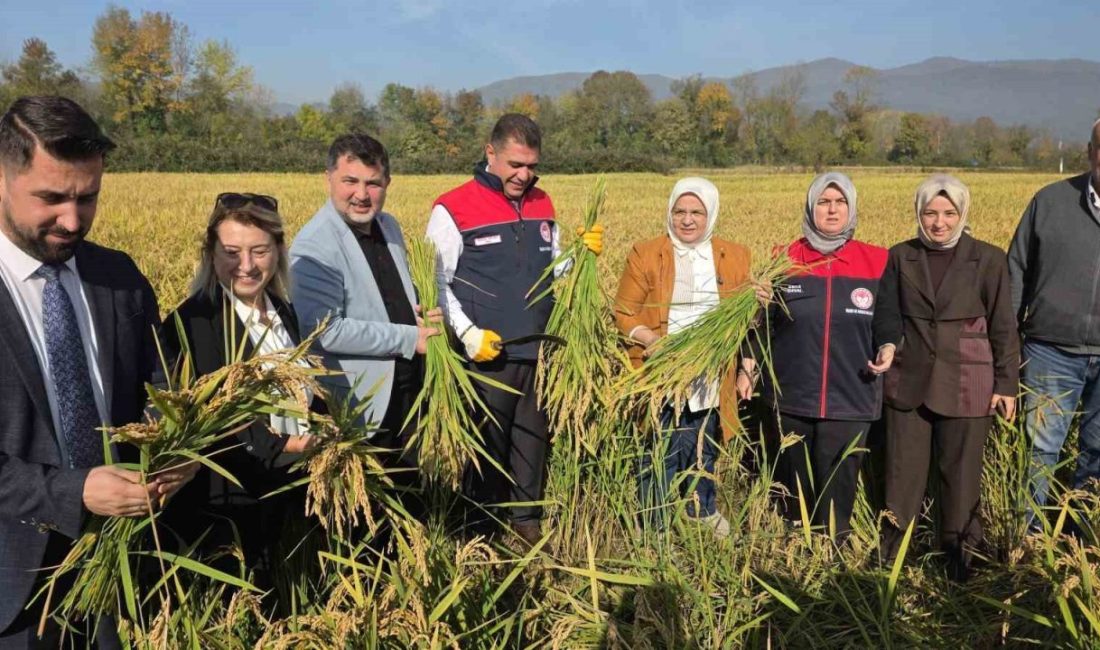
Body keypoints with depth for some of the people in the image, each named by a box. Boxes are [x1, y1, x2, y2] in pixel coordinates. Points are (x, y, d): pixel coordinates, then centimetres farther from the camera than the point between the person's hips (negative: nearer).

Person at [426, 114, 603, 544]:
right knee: (487, 446, 5)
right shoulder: (454, 210, -6)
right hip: (486, 356, -5)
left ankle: (528, 524, 29)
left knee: (533, 442, 13)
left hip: (539, 354, 5)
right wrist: (467, 333, -17)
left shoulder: (541, 205, 11)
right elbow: (435, 283, -6)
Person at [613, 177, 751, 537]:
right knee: (658, 458, -1)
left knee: (704, 454, 14)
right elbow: (623, 314, -1)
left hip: (710, 381, 3)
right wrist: (651, 340, -18)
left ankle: (705, 515, 36)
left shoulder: (736, 257, 9)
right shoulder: (645, 255, 1)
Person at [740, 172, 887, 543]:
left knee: (837, 491, 3)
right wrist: (747, 368, 4)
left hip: (850, 402, -1)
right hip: (791, 399, 1)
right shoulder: (785, 260, 2)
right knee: (792, 487, 14)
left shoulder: (877, 262, -1)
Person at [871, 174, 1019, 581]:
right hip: (909, 383, 2)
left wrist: (1007, 384, -1)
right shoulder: (901, 256, 3)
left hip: (966, 386, -2)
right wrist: (887, 344, -19)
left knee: (961, 473, 9)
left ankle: (959, 555, 27)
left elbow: (1002, 327, -1)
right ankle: (890, 553, 28)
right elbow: (888, 312, 2)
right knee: (902, 470, 12)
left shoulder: (988, 260, -3)